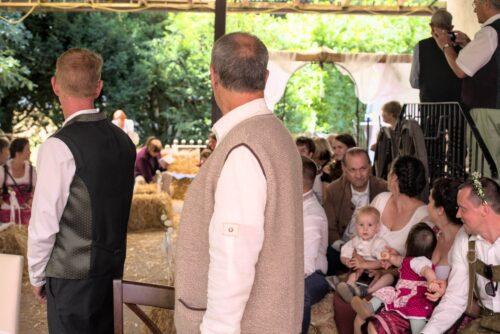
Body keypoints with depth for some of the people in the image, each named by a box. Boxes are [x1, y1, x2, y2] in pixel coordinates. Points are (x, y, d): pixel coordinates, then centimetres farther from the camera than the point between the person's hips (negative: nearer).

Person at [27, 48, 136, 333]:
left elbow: (44, 222, -16)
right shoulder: (123, 141, 3)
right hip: (113, 269, 7)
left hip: (71, 277, -7)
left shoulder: (59, 147, -18)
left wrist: (37, 276, -3)